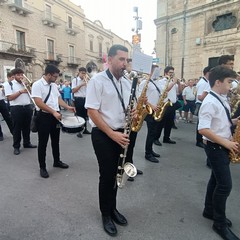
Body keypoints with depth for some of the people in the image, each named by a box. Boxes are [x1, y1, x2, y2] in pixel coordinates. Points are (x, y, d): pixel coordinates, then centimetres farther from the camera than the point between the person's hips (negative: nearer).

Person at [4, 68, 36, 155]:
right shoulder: (8, 84, -2)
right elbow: (9, 98, -12)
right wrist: (20, 91, -18)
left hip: (27, 107, 5)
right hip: (16, 109, -5)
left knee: (27, 127, 13)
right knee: (17, 128, 2)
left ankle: (27, 143, 27)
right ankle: (16, 146, 13)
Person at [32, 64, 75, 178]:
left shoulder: (54, 85, 9)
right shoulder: (37, 85, -14)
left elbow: (58, 99, 16)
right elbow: (39, 103, -23)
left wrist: (68, 107, 2)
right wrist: (53, 112, -26)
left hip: (55, 116, 7)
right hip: (44, 117, -7)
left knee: (55, 140, 18)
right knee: (43, 143, 4)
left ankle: (57, 161, 35)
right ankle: (42, 167, 19)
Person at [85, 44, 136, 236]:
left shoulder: (127, 82, 9)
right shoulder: (98, 80, -11)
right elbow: (92, 111, -16)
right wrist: (112, 134, -21)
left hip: (121, 134, 6)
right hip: (103, 135, -6)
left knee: (116, 174, 17)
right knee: (107, 175, 5)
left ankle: (113, 208, 38)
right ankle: (106, 214, 28)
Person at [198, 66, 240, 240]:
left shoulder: (222, 99, 9)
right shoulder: (210, 102, -21)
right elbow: (203, 129, -28)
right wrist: (226, 143, -23)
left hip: (222, 146, 9)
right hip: (216, 147, -9)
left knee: (217, 180, 19)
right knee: (225, 185, -2)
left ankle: (209, 211, 37)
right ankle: (220, 224, 17)